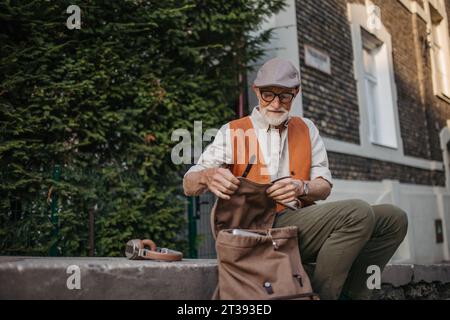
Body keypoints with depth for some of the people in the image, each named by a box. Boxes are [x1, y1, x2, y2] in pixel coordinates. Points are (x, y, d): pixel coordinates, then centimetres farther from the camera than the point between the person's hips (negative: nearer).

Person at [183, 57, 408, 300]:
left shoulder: (306, 129, 16)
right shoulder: (232, 132, 4)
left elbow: (324, 186, 8)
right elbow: (188, 185, -3)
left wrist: (301, 187, -17)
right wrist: (207, 176, -29)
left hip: (303, 221, 6)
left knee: (393, 218, -4)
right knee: (358, 212, -25)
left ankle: (352, 291, 0)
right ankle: (321, 294, -14)